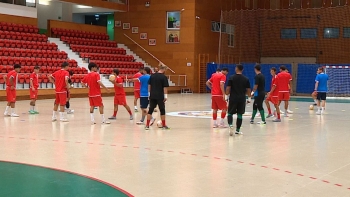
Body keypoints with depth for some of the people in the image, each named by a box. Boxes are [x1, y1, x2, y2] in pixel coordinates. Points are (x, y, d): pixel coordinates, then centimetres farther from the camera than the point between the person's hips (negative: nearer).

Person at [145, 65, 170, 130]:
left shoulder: (152, 76, 7)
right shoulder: (164, 77, -8)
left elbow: (149, 85, 9)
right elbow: (165, 87, -10)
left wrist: (149, 93, 15)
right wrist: (165, 96, -6)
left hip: (152, 96, 4)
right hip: (160, 96, -4)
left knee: (150, 110, 8)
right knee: (162, 110, 7)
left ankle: (147, 125, 6)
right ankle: (164, 125, 12)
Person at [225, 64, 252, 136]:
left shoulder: (231, 78, -5)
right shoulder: (246, 79, 1)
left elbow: (228, 88, -7)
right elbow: (248, 90, 3)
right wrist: (249, 98, 13)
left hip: (233, 98, -1)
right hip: (242, 99, 1)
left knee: (230, 113, 8)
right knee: (240, 114, 9)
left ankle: (230, 125, -18)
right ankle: (238, 130, 13)